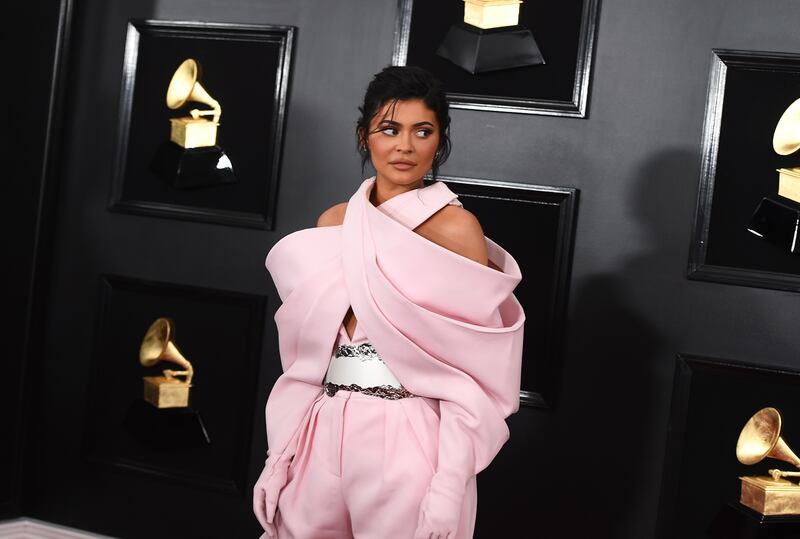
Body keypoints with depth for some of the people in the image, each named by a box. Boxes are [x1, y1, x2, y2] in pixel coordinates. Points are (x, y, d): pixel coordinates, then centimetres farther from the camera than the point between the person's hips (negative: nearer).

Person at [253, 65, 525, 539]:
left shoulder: (455, 227, -8)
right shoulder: (334, 223, 8)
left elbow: (470, 370, -11)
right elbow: (309, 352, 13)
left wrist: (450, 485, -18)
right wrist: (283, 452, 10)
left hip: (407, 440, -5)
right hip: (324, 435, 5)